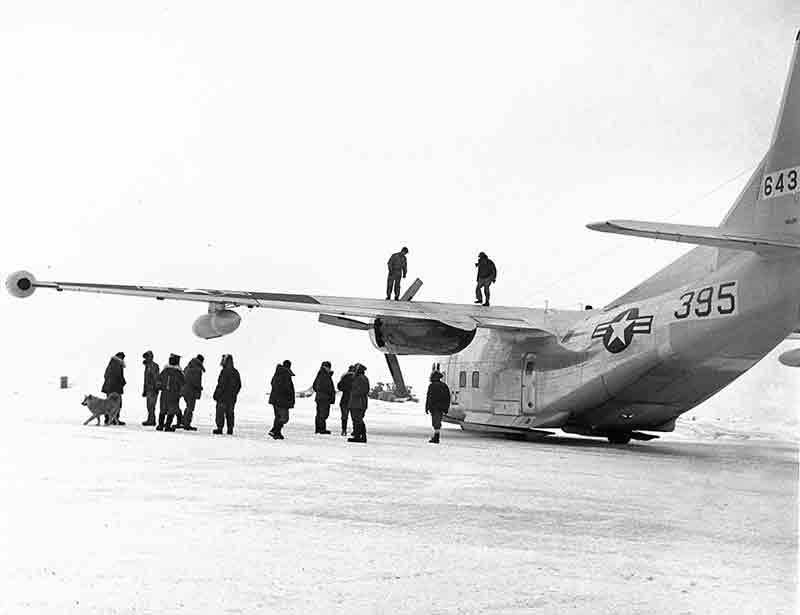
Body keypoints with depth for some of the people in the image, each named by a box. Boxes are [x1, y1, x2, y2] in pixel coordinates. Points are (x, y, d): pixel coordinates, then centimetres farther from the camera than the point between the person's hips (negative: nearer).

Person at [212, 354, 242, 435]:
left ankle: (219, 428, -4)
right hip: (232, 398, 7)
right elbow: (239, 385, 16)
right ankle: (230, 430, 9)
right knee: (230, 413, 11)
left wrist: (216, 395, -12)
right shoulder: (236, 372, 11)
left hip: (223, 397, -7)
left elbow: (221, 385, -18)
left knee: (220, 412, -1)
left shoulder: (225, 371, -14)